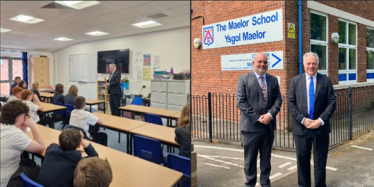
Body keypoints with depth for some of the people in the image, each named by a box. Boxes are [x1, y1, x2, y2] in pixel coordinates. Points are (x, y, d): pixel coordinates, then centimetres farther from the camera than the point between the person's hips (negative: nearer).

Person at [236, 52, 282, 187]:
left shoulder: (273, 80, 11)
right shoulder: (243, 79, -2)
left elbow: (278, 99, 6)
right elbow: (241, 102, -9)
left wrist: (270, 114, -12)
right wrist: (258, 118, -14)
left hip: (269, 125, 4)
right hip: (251, 125, -3)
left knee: (266, 158, 14)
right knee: (250, 158, 7)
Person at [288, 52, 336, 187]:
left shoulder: (326, 80, 3)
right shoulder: (295, 81, 4)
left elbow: (332, 103, -2)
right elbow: (291, 103, -1)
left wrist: (321, 120, -13)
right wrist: (302, 120, -13)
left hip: (321, 128, 0)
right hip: (301, 128, 1)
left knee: (320, 161, 10)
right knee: (302, 160, 11)